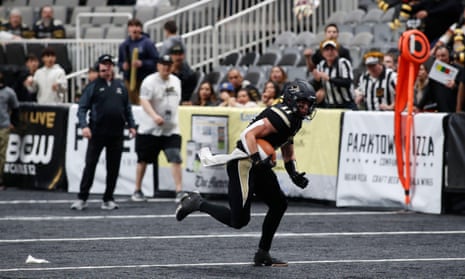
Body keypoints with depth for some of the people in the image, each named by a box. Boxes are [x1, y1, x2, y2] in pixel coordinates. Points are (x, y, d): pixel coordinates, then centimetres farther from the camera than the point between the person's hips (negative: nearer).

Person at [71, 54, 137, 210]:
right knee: (90, 165, -4)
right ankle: (82, 199, -1)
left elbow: (127, 108, 19)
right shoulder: (93, 86, 1)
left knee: (113, 168, 5)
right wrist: (84, 125, -16)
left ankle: (108, 199, 13)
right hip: (97, 132, -4)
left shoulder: (120, 86, 13)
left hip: (116, 134, 4)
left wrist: (131, 125, 10)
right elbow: (82, 108, -3)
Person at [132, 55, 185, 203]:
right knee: (143, 160, 8)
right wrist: (154, 116, -37)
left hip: (171, 129, 3)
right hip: (150, 129, -3)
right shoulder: (149, 81, -11)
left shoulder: (176, 81, 9)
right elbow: (144, 101, -22)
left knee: (176, 158, -12)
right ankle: (137, 191, 22)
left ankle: (179, 191, -12)